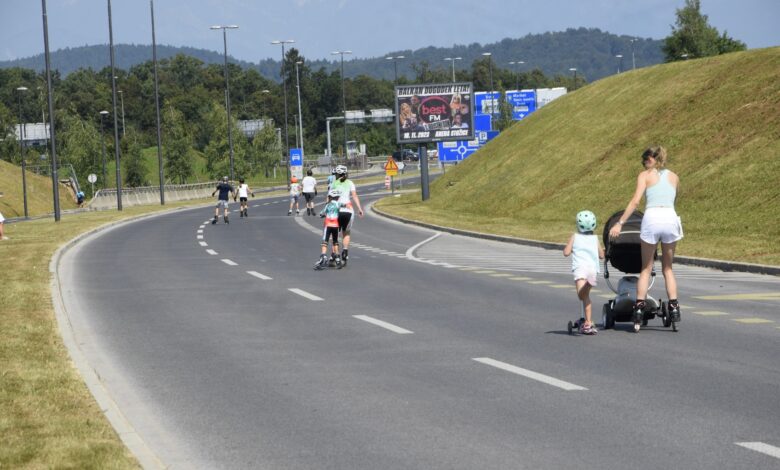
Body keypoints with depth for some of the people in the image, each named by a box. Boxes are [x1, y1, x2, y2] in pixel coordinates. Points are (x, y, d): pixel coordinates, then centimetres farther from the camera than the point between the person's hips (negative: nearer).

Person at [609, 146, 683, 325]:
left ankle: (639, 308, 3)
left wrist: (619, 223, -5)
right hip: (671, 218, 3)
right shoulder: (674, 177, 19)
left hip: (652, 218, -3)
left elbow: (635, 201, -4)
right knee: (667, 268, 16)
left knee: (646, 268, 10)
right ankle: (674, 307, 3)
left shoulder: (645, 175, 7)